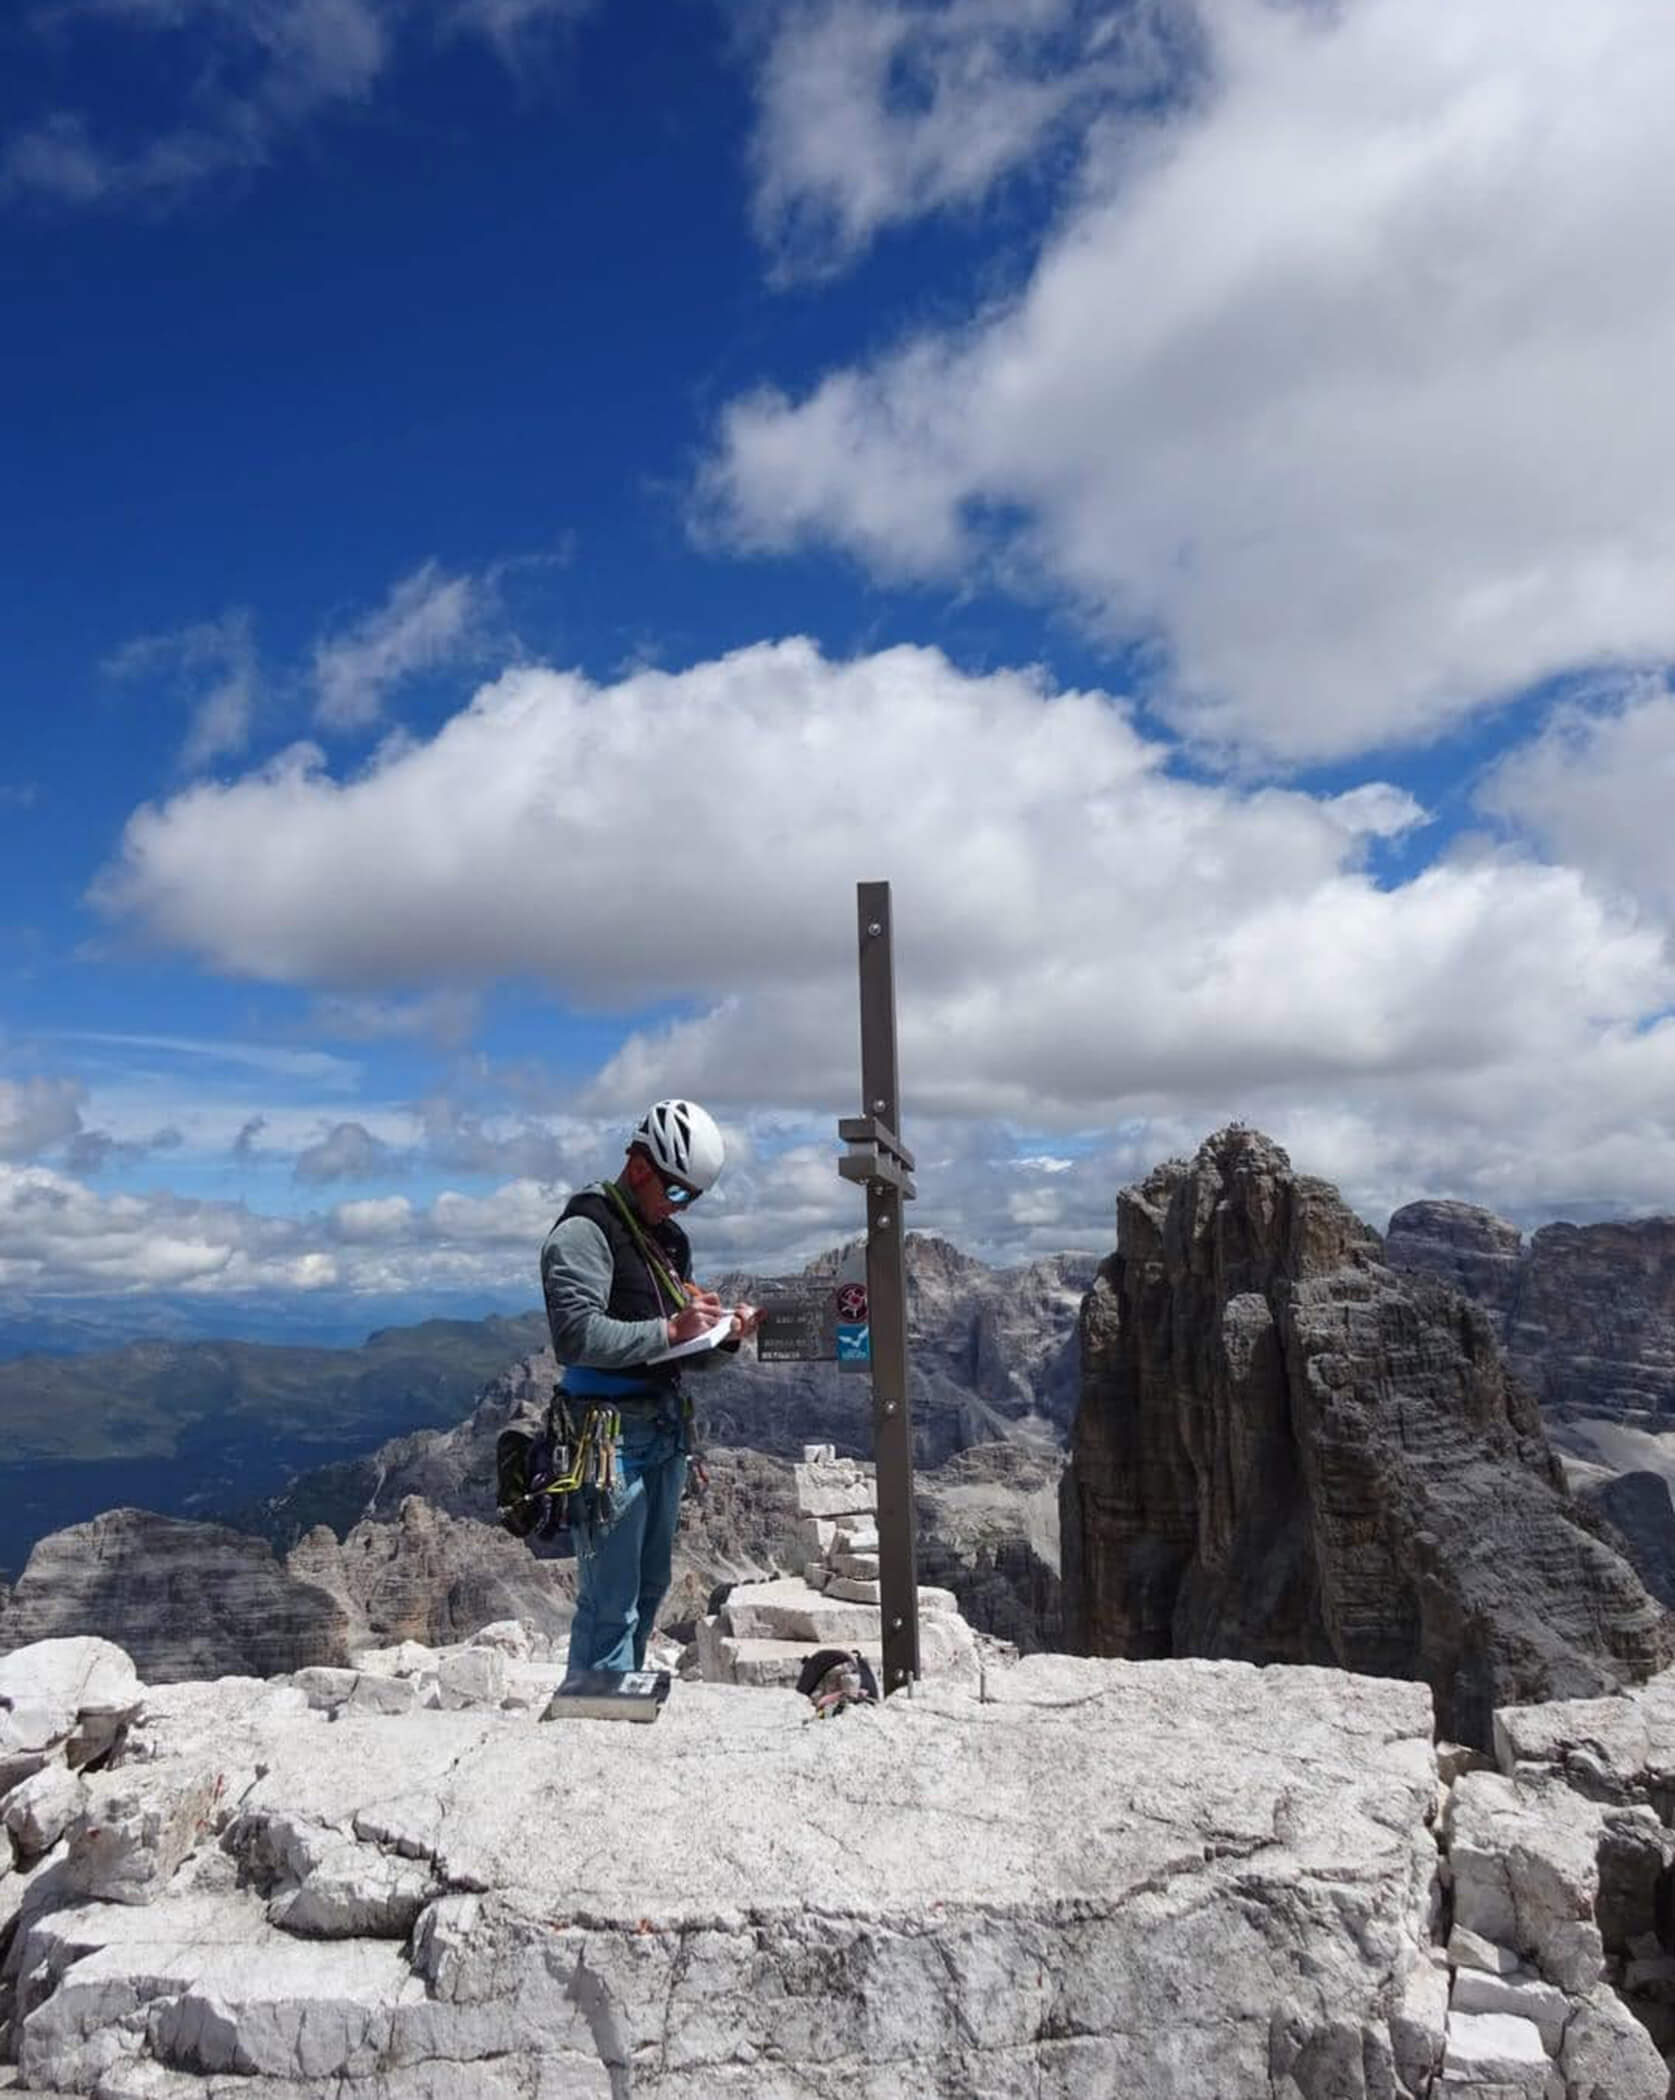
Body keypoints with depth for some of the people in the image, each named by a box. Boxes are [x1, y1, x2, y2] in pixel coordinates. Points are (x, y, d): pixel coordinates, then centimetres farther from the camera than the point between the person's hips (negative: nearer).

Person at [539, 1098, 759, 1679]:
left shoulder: (669, 1240, 15)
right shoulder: (583, 1231, -11)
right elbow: (578, 1336, -23)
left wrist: (723, 1339, -2)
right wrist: (668, 1329, -25)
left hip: (665, 1434, 9)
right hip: (609, 1438, -9)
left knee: (650, 1589, 17)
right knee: (612, 1604, -5)